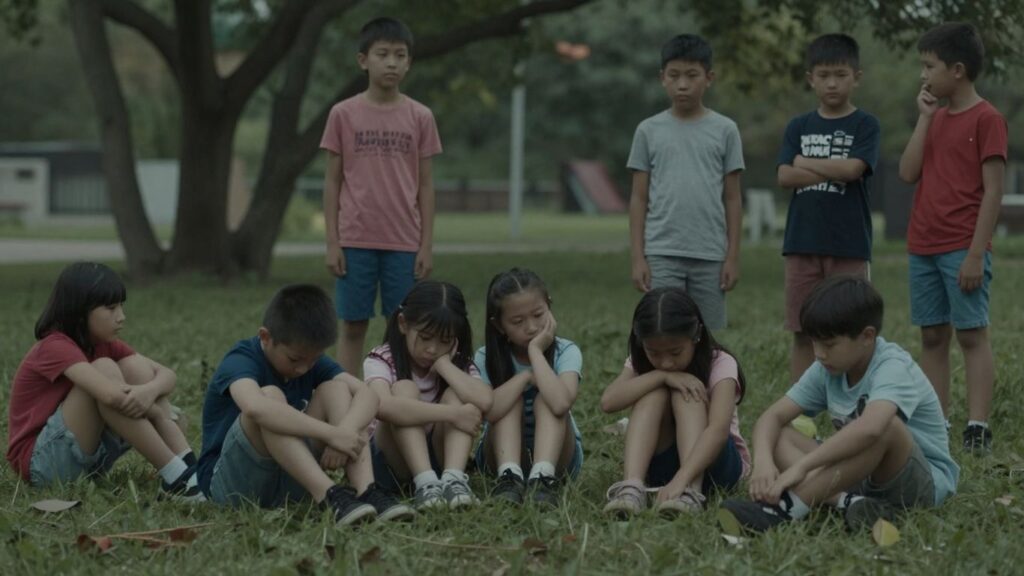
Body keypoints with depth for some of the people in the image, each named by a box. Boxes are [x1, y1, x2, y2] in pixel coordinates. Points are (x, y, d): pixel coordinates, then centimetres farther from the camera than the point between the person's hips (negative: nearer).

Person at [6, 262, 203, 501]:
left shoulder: (104, 344, 5)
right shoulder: (56, 348, -20)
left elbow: (166, 374, -4)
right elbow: (112, 395, -36)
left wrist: (150, 390, -28)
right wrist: (160, 413, -19)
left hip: (87, 456, 8)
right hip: (42, 462, -8)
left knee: (134, 367, -8)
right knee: (105, 369, -26)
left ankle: (188, 467, -20)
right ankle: (175, 477, -29)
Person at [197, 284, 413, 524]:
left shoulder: (310, 358, 1)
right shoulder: (240, 361, -19)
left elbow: (366, 394, -12)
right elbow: (255, 407, -43)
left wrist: (346, 429, -34)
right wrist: (331, 433, -42)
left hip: (289, 480, 6)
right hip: (229, 482, -6)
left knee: (336, 388, -9)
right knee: (270, 396, -30)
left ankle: (365, 491, -27)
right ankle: (328, 495, -40)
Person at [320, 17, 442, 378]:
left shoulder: (420, 117, 3)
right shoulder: (343, 114, 1)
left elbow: (425, 185, 5)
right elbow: (332, 181, 3)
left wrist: (427, 245, 0)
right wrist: (332, 243, -2)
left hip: (404, 243, 1)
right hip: (355, 241, -1)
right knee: (353, 326, 3)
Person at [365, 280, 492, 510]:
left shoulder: (458, 364, -2)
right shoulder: (382, 361, -11)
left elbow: (484, 401, -26)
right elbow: (383, 406, -36)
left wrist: (443, 363, -19)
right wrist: (452, 414, -36)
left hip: (441, 456, 3)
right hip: (392, 463, -2)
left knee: (456, 395, -20)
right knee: (404, 389, -25)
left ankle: (453, 478, -39)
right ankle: (426, 483, -43)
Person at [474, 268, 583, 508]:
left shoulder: (566, 352, -15)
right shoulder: (486, 358, -11)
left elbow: (560, 403, -38)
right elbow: (491, 409, -33)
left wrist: (535, 351, -28)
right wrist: (527, 376, -26)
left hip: (556, 454, -1)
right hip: (504, 453, 1)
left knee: (546, 400, -27)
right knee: (511, 397, -25)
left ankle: (543, 478, -44)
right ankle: (509, 477, -43)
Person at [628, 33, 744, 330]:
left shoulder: (724, 130, 4)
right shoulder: (649, 130, 4)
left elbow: (732, 198, 5)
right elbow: (639, 198, 5)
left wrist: (733, 256, 0)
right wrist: (637, 257, -1)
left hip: (710, 255, 1)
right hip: (662, 253, -1)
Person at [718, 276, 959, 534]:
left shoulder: (893, 368, -23)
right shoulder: (827, 371, -1)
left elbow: (869, 428, -43)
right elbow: (772, 417, -3)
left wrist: (801, 467, -44)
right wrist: (763, 460, -26)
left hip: (926, 482, -7)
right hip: (862, 475, 7)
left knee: (884, 424, -38)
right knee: (776, 437, -8)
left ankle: (787, 508, -39)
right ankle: (846, 501, -32)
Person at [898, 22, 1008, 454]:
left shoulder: (986, 119, -8)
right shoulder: (936, 118, 14)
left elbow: (993, 190, -12)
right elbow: (908, 173, 4)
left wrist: (976, 254, -17)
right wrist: (924, 117, 1)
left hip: (963, 250, -7)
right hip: (923, 247, 7)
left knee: (971, 333, -7)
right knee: (932, 336, 8)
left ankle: (978, 427, -9)